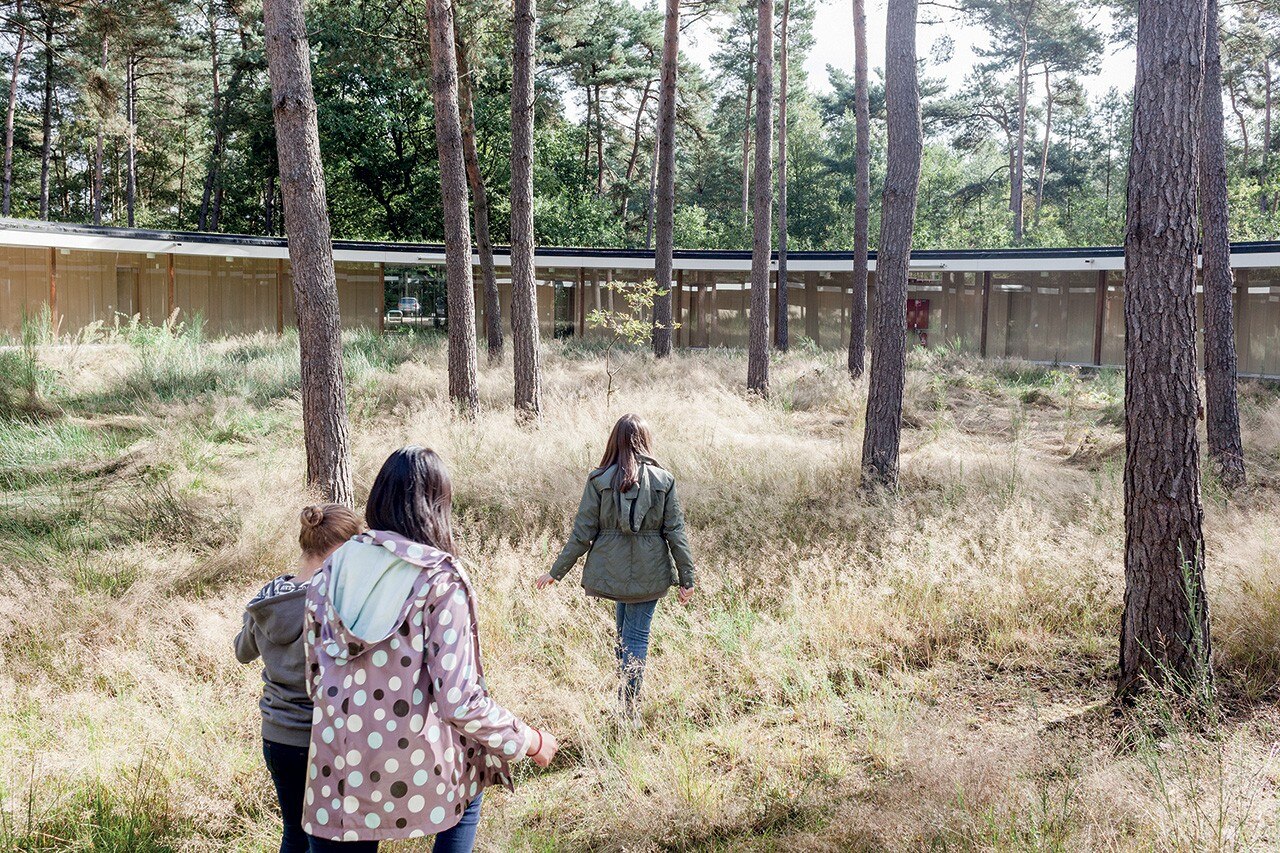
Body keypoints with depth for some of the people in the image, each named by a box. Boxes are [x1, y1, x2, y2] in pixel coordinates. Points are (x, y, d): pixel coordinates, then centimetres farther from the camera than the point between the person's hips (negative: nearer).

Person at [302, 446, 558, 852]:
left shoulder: (329, 574, 1)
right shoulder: (440, 581, -13)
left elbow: (316, 680, 9)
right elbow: (458, 701, -16)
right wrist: (530, 741, -1)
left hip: (336, 775, 3)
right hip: (416, 773, -3)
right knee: (468, 789, 30)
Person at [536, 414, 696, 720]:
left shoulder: (599, 480, -5)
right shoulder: (663, 480, -4)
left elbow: (582, 533, -3)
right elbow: (676, 532, -2)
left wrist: (556, 572, 6)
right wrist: (686, 579, 5)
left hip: (611, 571, 1)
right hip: (649, 573, -1)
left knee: (624, 632, 18)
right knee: (637, 637, 5)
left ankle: (625, 704, 23)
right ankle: (629, 712, 4)